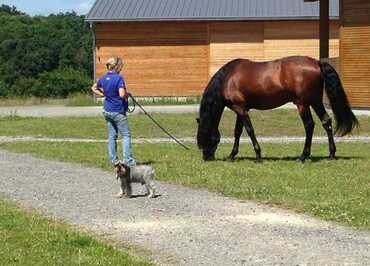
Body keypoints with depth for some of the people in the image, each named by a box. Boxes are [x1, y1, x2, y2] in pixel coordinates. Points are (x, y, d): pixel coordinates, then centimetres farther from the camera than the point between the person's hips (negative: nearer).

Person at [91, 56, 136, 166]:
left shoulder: (103, 78, 5)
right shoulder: (119, 78, -17)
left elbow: (94, 88, 21)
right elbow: (122, 94, -25)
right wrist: (127, 95, -4)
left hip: (107, 111, 7)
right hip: (118, 111, -7)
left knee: (112, 136, 13)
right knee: (126, 135, 0)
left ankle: (113, 159, 16)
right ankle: (128, 160, -6)